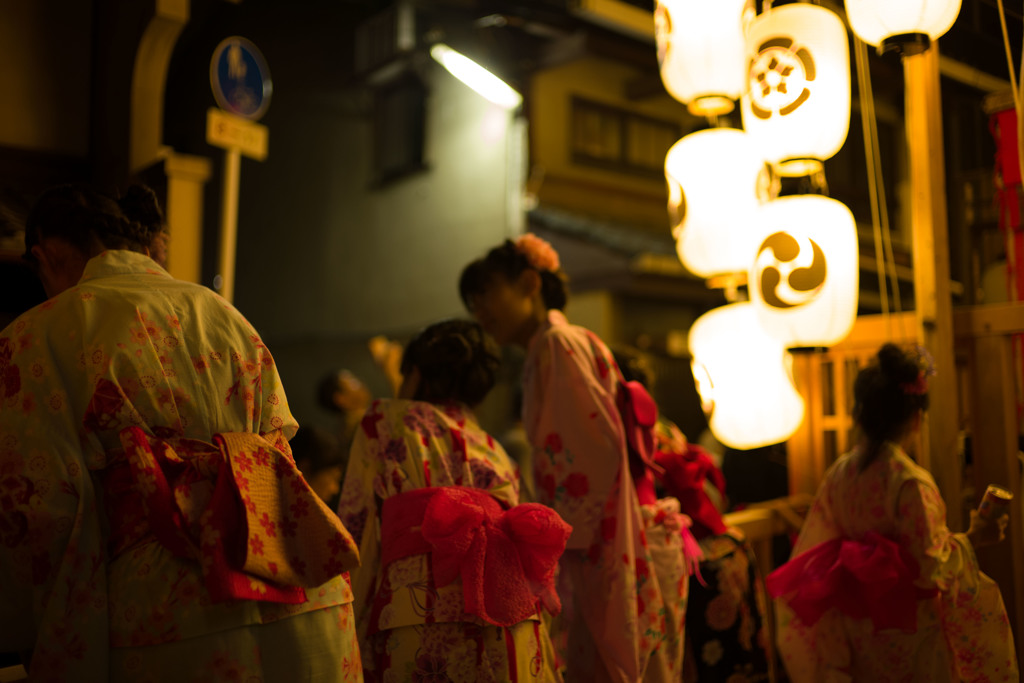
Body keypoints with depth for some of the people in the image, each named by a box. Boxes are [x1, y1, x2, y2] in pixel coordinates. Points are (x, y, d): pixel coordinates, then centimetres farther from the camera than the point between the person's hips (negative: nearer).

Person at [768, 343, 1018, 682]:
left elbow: (811, 551, 0)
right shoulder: (910, 481, -22)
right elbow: (929, 567, -19)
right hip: (910, 631, -5)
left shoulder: (838, 473, -5)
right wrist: (971, 538, -5)